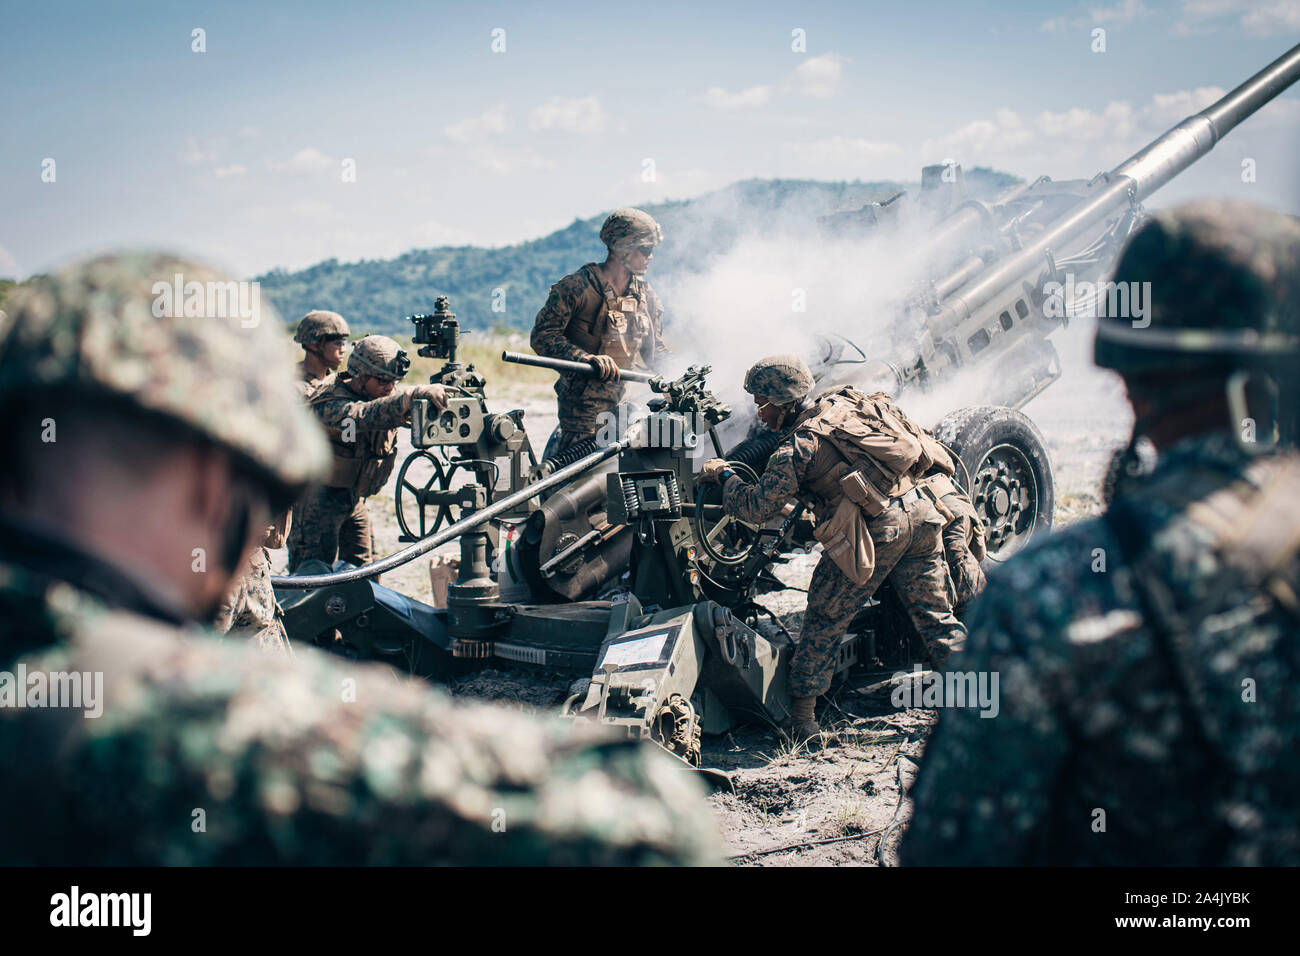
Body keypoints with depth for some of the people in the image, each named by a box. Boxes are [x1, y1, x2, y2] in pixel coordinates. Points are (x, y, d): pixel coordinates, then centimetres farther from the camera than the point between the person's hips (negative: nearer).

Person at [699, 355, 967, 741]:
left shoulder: (799, 445, -5)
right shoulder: (845, 402, 14)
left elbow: (758, 507, -4)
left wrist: (724, 476, 13)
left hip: (876, 531, -6)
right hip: (919, 512, 6)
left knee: (823, 621, 8)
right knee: (936, 616, 15)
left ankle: (802, 716, 14)